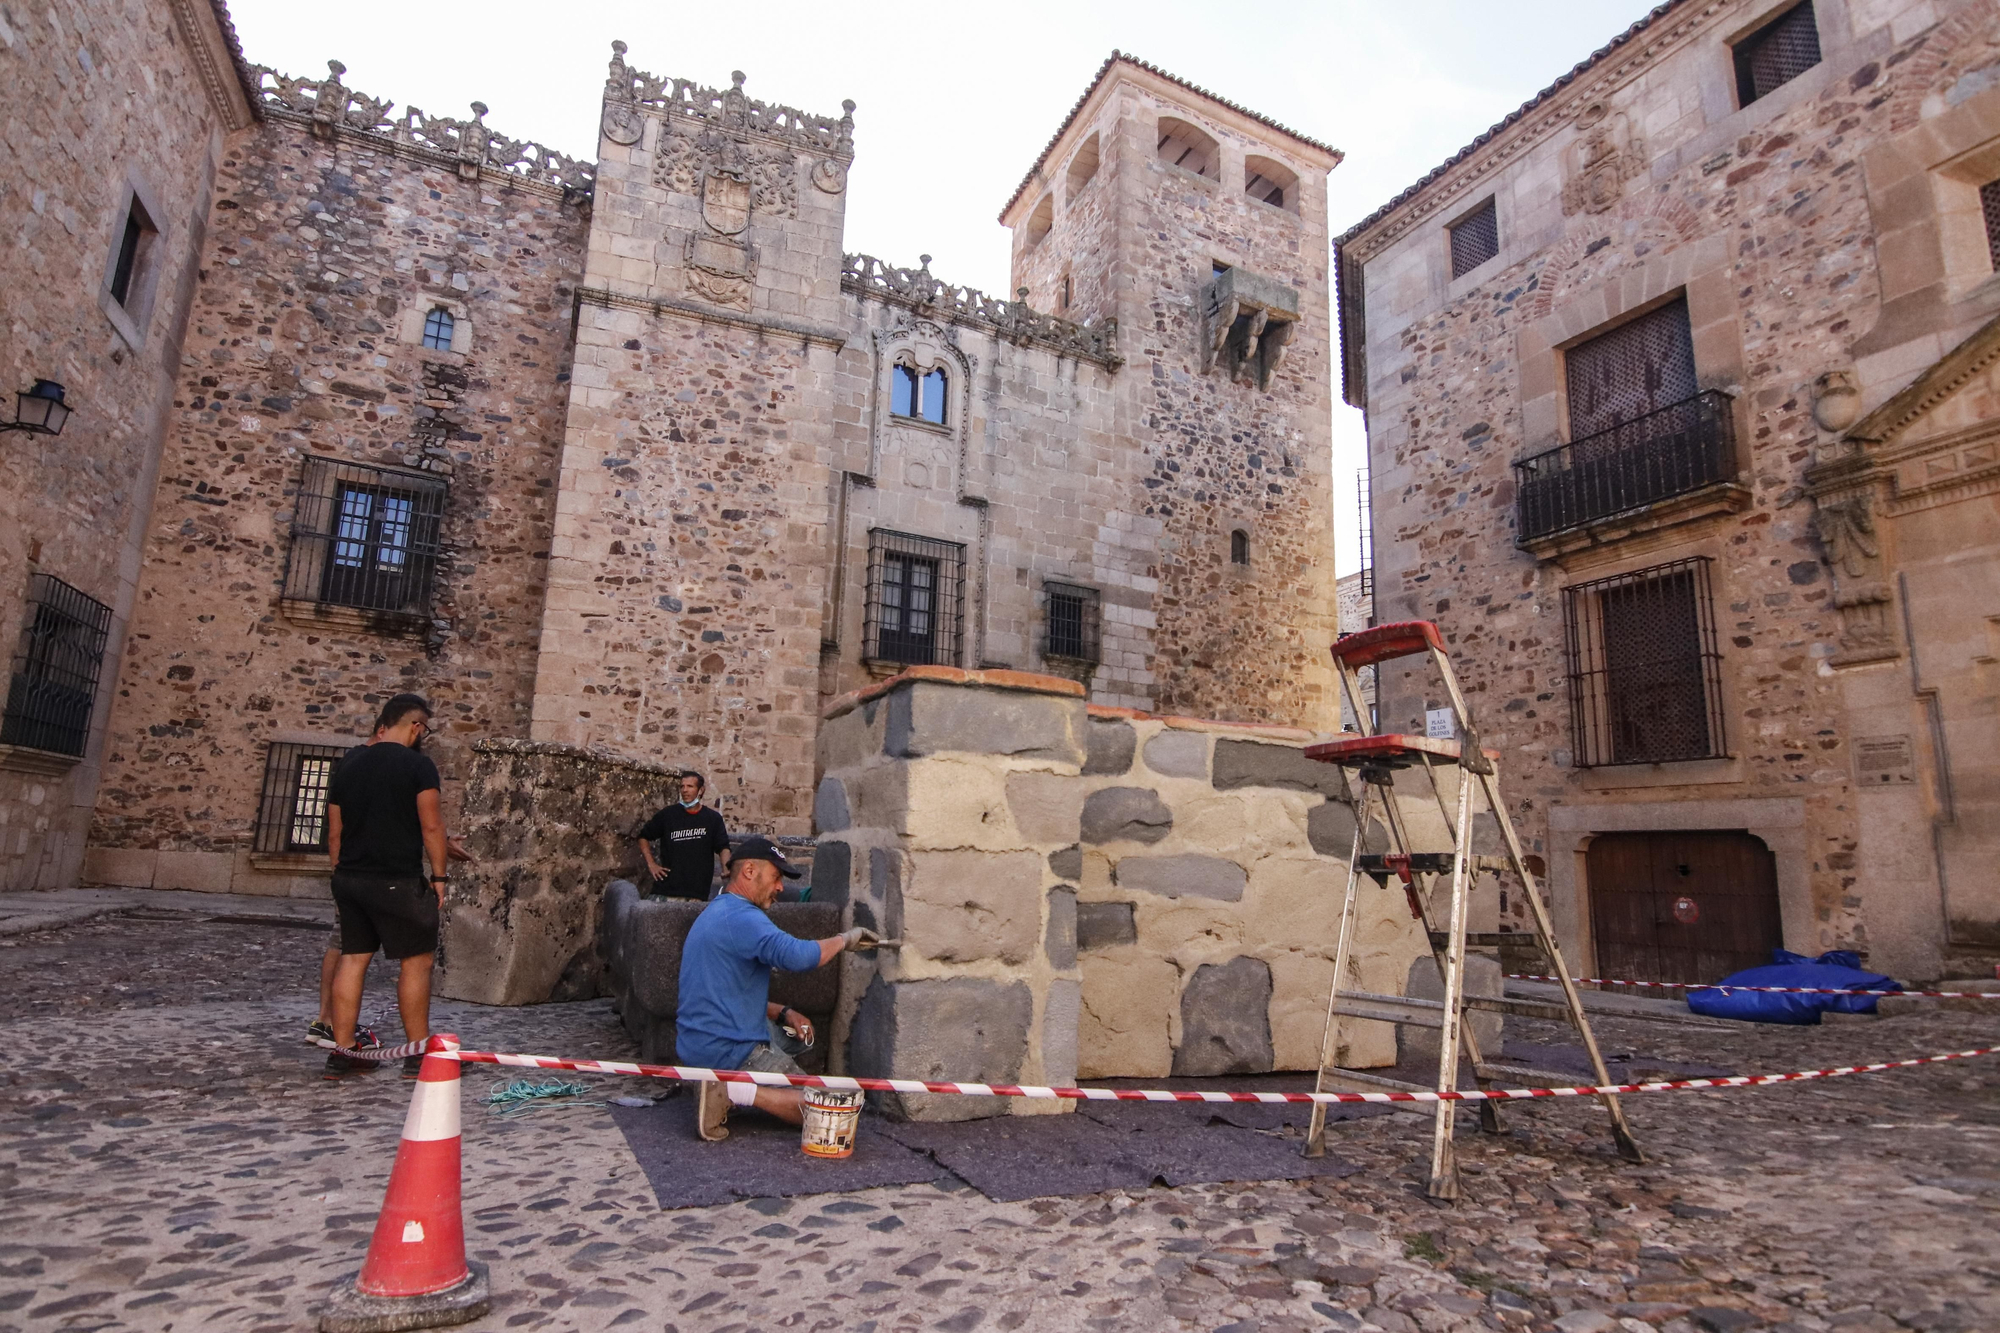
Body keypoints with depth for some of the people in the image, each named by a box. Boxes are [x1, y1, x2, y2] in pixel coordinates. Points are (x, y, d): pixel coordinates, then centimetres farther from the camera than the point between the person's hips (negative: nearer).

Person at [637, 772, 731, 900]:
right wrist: (651, 864, 5)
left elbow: (723, 848, 0)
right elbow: (643, 837, 16)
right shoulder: (668, 814, 5)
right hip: (665, 892, 1)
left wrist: (727, 873, -17)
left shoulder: (713, 818, 4)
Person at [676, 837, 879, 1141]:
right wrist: (844, 939, -16)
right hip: (730, 1051, -10)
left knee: (798, 1035, 27)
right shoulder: (742, 917, -19)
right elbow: (799, 956, -34)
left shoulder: (715, 912, 15)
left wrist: (784, 1014, 8)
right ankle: (733, 1091, -14)